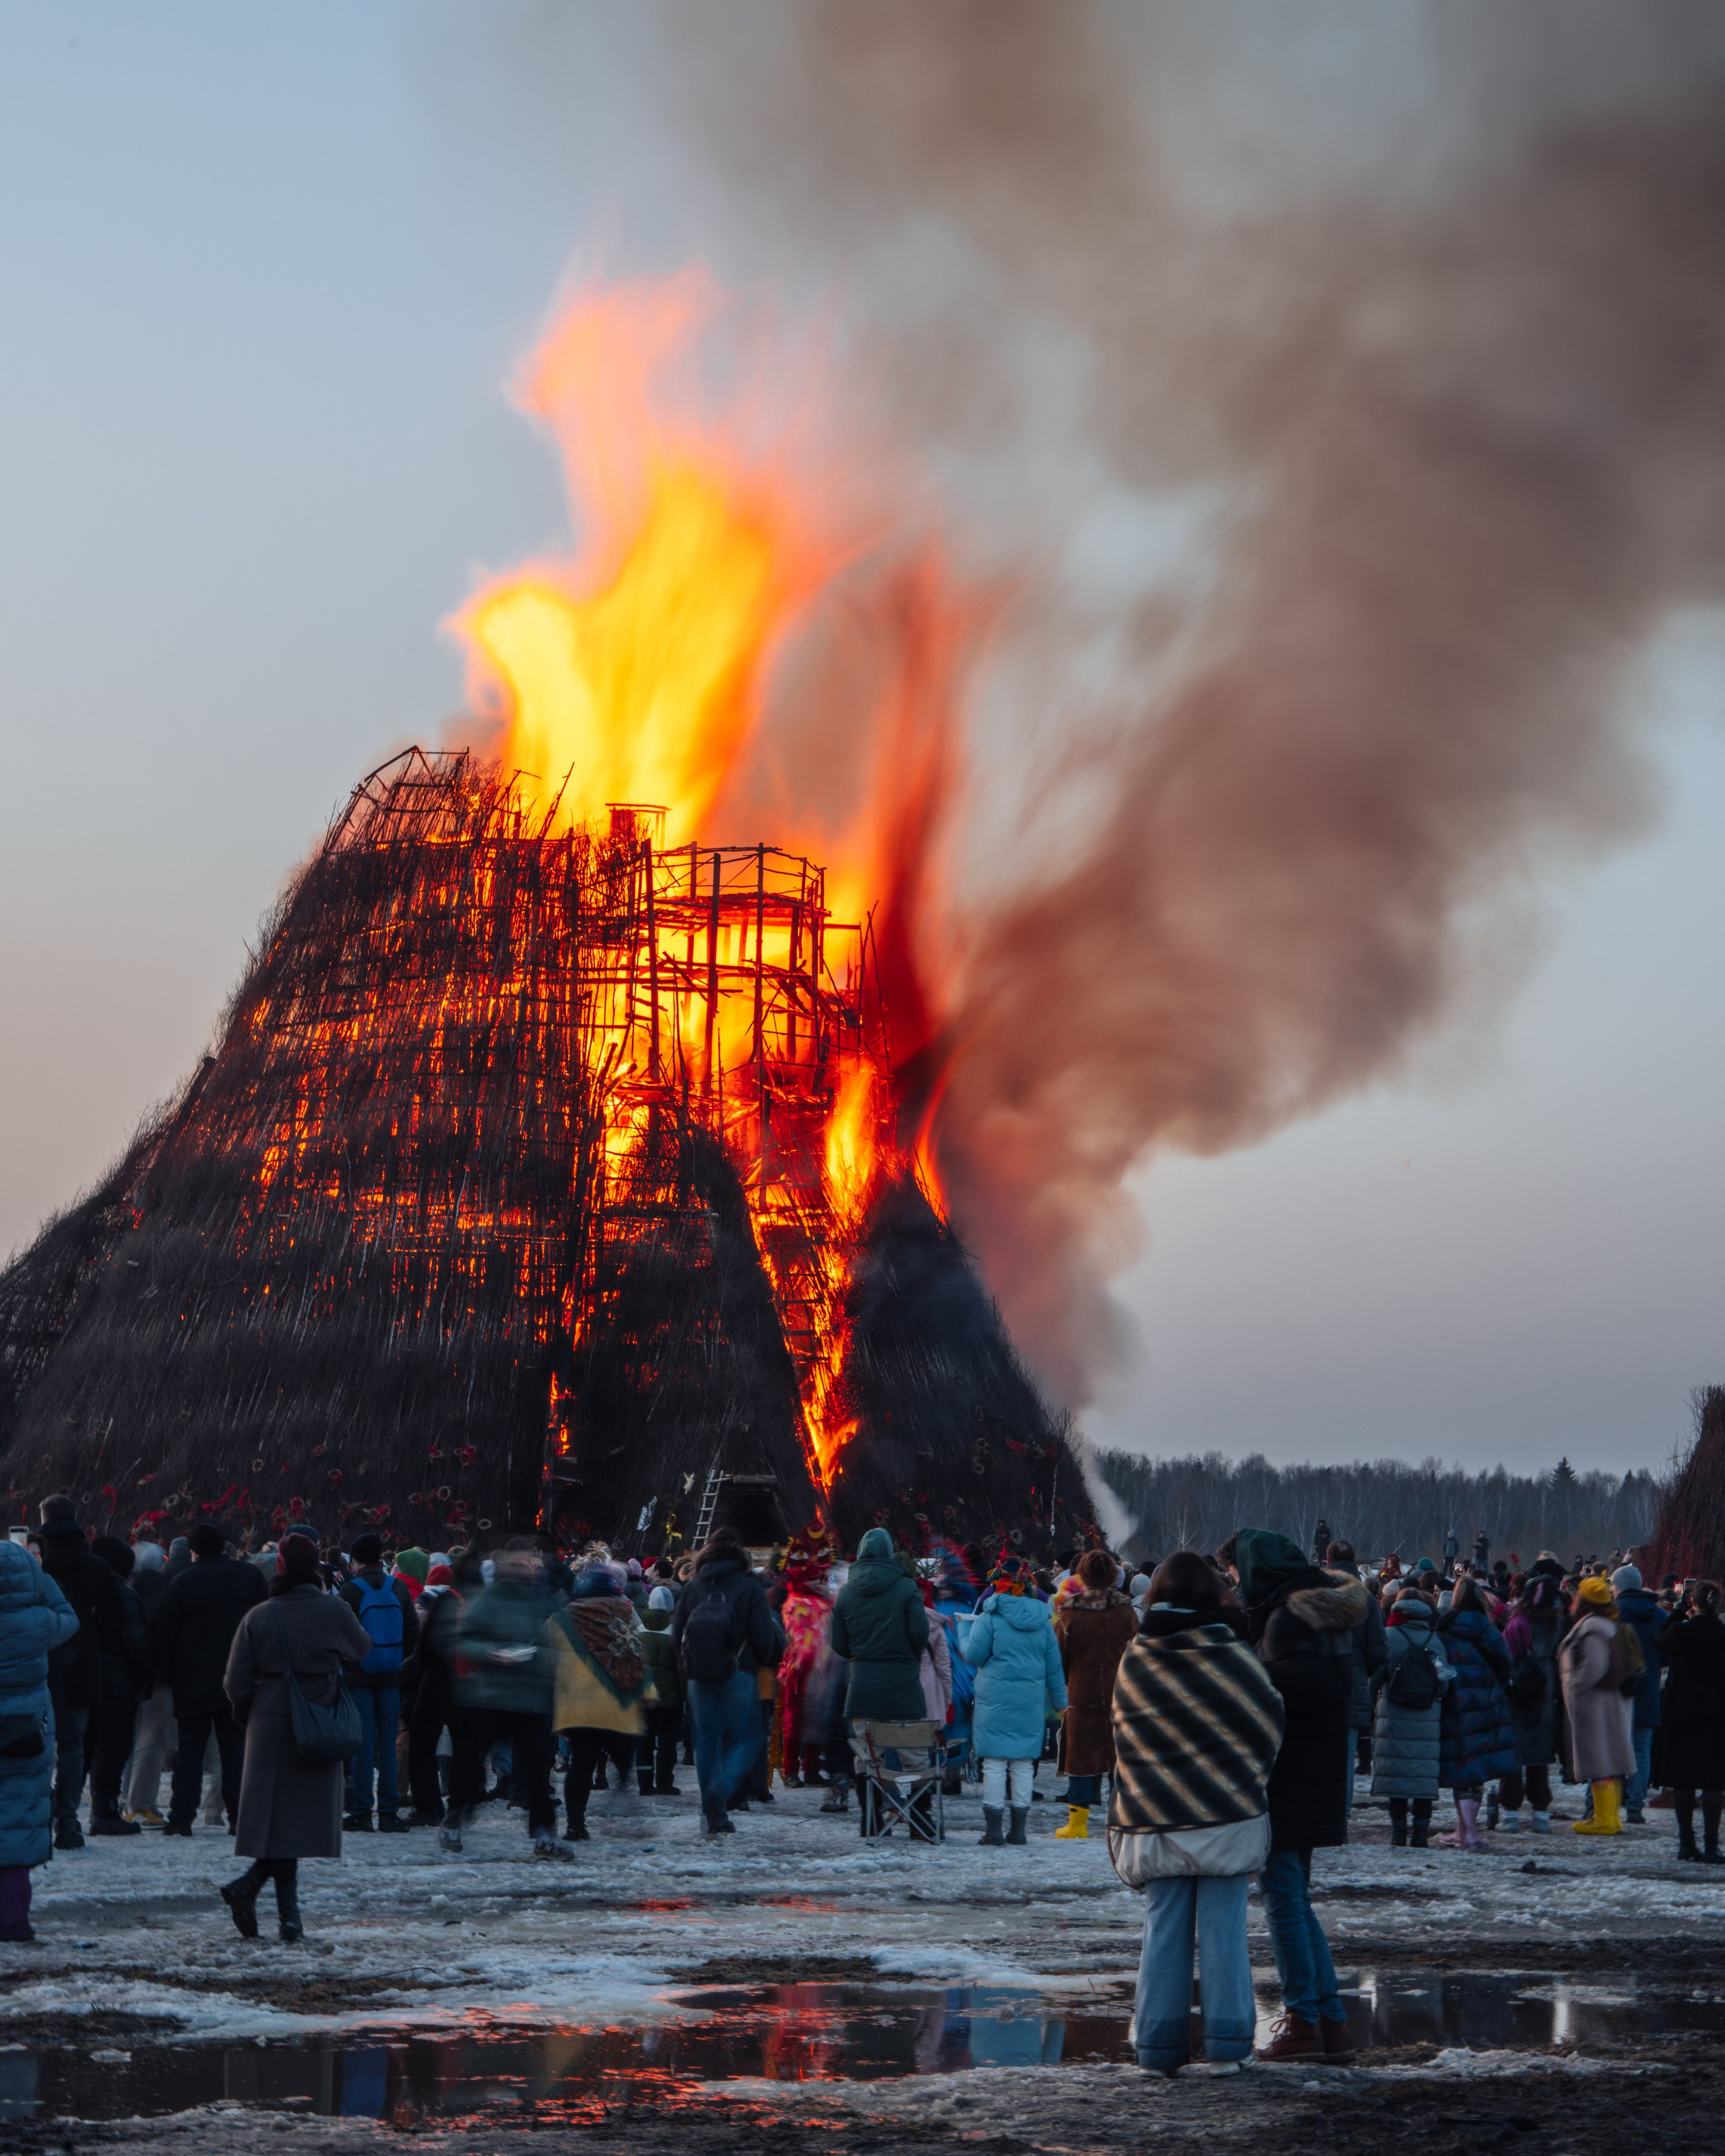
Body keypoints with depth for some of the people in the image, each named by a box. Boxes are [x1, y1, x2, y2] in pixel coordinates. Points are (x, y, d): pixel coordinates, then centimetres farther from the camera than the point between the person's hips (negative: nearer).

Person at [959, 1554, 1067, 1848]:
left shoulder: (990, 1617, -8)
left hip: (995, 1701, -4)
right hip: (1031, 1702, 4)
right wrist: (1059, 1700, 21)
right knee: (1023, 1764, 9)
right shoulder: (1042, 1618, 6)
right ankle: (1019, 1831, 12)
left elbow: (975, 1655, -6)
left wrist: (963, 1642, 16)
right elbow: (1053, 1663, 11)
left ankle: (993, 1831, -1)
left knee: (995, 1764, 0)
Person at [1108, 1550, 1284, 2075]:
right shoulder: (1232, 1657, -8)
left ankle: (1157, 2043, 9)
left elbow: (1126, 1740, 10)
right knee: (1224, 1928, 4)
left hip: (1155, 1820, 2)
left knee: (1163, 1928, 8)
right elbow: (1267, 1724, 1)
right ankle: (1228, 2042, 6)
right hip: (1227, 1816, -2)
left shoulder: (1132, 1662, 1)